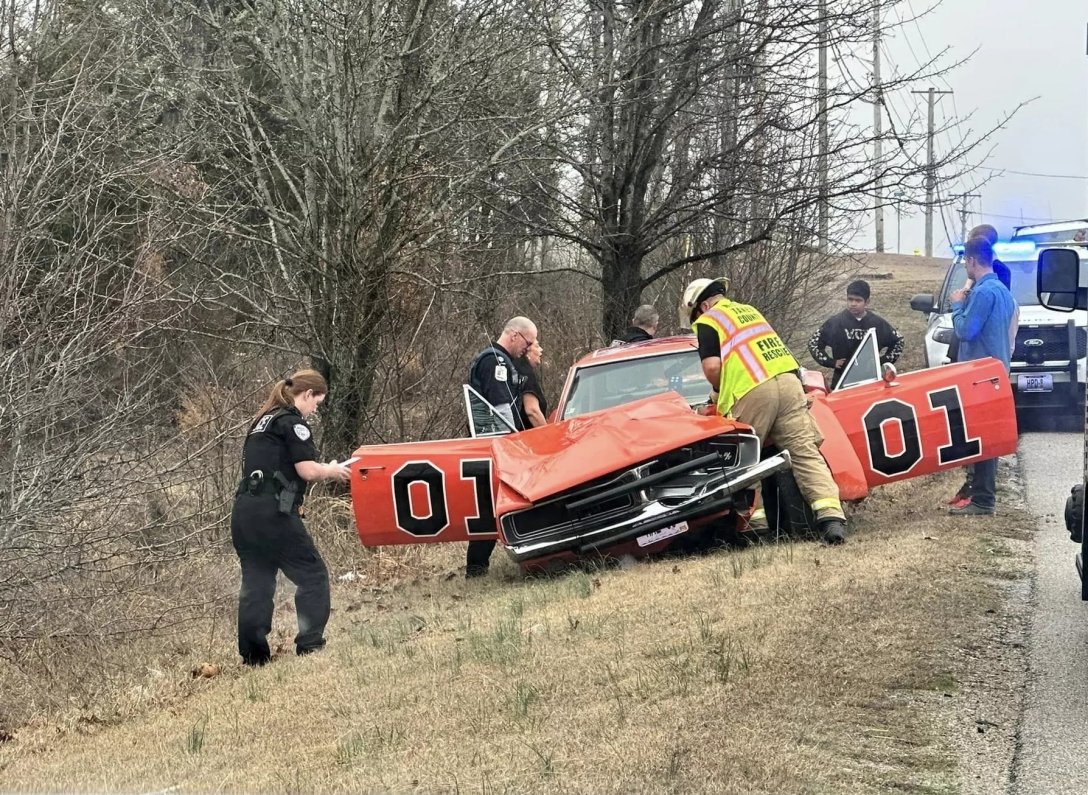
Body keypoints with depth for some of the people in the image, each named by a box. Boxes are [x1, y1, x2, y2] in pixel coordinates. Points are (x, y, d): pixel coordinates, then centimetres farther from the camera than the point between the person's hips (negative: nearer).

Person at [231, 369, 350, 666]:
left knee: (256, 584, 8)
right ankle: (310, 646, -6)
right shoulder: (292, 421, -4)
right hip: (272, 513, -8)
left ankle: (253, 656, 7)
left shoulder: (262, 422, 22)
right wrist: (333, 471, 8)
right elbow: (307, 470, -11)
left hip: (244, 511, 8)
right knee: (312, 575, 0)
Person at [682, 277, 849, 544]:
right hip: (788, 379, 5)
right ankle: (831, 514, -17)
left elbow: (712, 367, -4)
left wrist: (719, 390, 16)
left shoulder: (707, 322, 9)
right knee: (805, 452, -3)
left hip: (751, 392, -5)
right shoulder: (749, 310, 30)